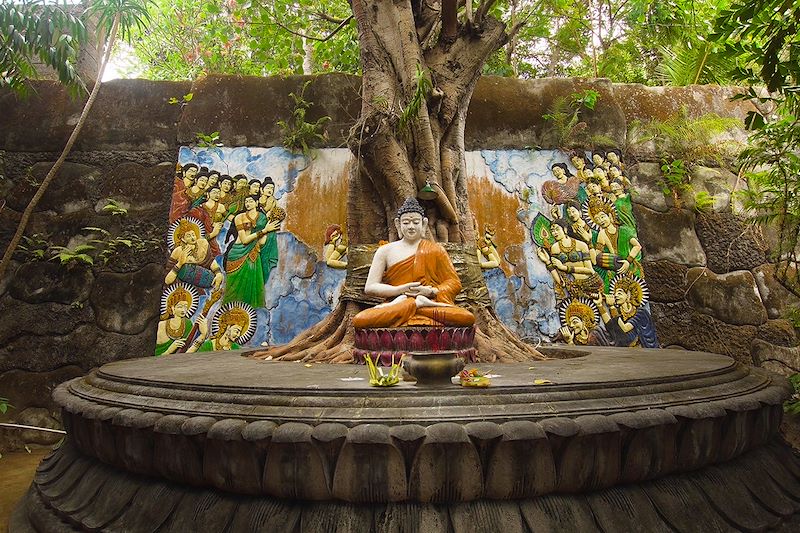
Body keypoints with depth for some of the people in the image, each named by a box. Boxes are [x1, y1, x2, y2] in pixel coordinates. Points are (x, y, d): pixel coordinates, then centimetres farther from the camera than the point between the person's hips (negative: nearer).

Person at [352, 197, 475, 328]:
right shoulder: (385, 251, 12)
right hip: (395, 308, 0)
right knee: (360, 320, -32)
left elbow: (454, 282, 11)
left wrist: (431, 291, -9)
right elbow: (370, 287, 5)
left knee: (467, 318, -31)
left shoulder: (435, 250, 13)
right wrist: (401, 289, -9)